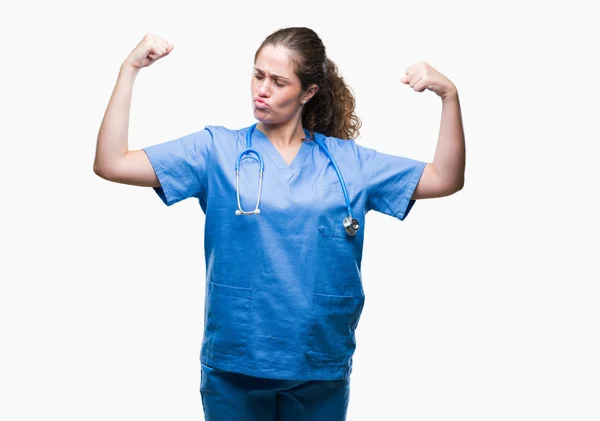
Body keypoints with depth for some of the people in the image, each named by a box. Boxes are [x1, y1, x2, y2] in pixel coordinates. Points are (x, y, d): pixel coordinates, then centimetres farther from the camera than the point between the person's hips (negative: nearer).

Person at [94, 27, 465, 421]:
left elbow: (446, 180, 4)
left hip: (322, 370, 2)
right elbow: (112, 164, -7)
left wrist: (449, 96, -6)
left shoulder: (347, 160, 4)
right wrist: (130, 69, -12)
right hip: (234, 368, -1)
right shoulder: (217, 150, -2)